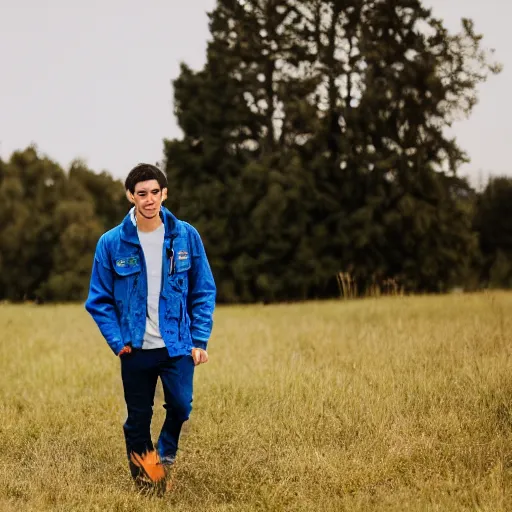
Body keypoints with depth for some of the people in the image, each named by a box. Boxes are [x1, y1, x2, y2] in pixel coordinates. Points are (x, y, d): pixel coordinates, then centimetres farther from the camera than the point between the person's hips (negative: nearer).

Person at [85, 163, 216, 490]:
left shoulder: (186, 236, -3)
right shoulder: (112, 243, -6)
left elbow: (204, 292, 3)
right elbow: (99, 300, 1)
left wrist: (200, 340, -4)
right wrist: (117, 341, -8)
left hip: (178, 346, 0)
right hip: (136, 349, 0)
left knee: (180, 407, -10)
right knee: (138, 418, 8)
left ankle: (165, 455, 20)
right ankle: (142, 476, 29)